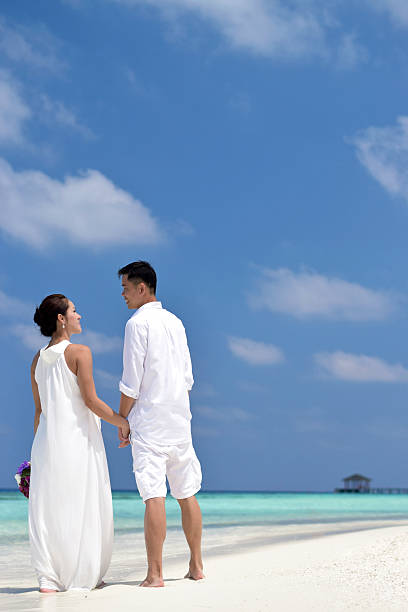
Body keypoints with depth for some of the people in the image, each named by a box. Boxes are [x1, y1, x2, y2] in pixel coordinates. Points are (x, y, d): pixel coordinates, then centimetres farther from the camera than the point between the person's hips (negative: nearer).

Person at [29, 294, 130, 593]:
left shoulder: (38, 360, 11)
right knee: (83, 507, 2)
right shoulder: (80, 352, -8)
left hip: (48, 438, 6)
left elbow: (39, 410, 14)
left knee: (48, 508, 7)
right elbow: (90, 400, -13)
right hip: (78, 438, -6)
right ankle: (83, 576, 6)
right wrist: (121, 421, -2)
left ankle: (49, 578, 5)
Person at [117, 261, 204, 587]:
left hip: (149, 420, -7)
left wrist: (121, 420, -3)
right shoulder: (175, 322, 12)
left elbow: (132, 381, -12)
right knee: (187, 494, 12)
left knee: (154, 496, -9)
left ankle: (155, 574, -9)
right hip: (180, 418, 7)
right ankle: (196, 566, 18)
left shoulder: (138, 323, -9)